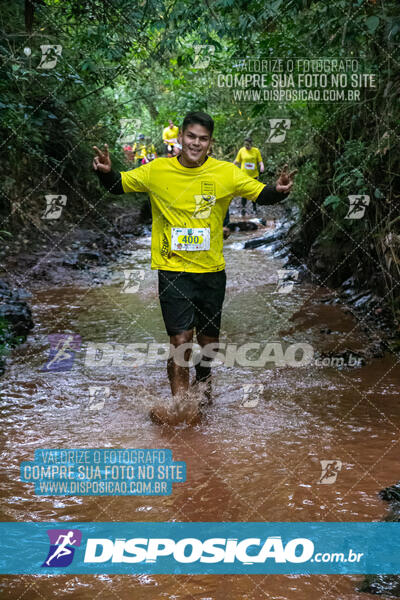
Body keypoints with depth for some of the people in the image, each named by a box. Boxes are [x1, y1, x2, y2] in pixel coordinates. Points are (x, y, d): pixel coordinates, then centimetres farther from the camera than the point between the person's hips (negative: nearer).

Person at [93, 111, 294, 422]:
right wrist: (106, 171, -16)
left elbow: (261, 194, -1)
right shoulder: (157, 170, -4)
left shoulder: (227, 173, -4)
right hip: (172, 270, -2)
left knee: (209, 336, 16)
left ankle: (203, 379, 45)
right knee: (181, 338, -11)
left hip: (212, 270, 2)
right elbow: (117, 186, 5)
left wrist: (279, 190, -23)